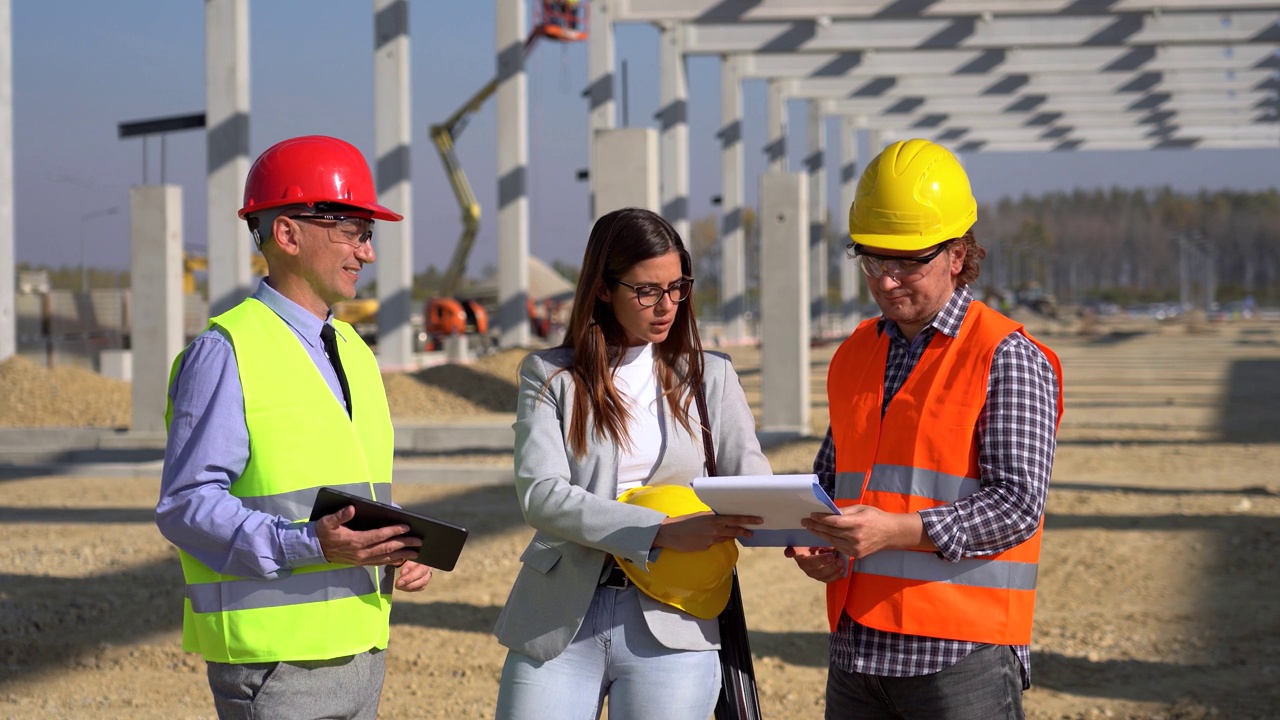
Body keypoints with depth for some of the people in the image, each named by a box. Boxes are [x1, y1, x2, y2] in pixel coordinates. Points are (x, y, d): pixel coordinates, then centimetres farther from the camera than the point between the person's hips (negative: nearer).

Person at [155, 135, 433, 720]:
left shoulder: (353, 352, 17)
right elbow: (186, 505, -15)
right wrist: (307, 546, -26)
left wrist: (401, 553, 3)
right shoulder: (225, 353, -9)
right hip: (275, 663, -8)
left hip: (359, 648, 8)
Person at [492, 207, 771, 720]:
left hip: (670, 627, 1)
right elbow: (540, 494, -8)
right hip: (558, 621, -1)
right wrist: (661, 531, -19)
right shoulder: (549, 376, 6)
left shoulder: (709, 378, 12)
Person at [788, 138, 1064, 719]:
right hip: (857, 649, 6)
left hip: (962, 655, -6)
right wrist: (814, 543, 3)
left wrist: (898, 530, -25)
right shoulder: (855, 356, 16)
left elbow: (1017, 504, -13)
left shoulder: (1006, 358, -5)